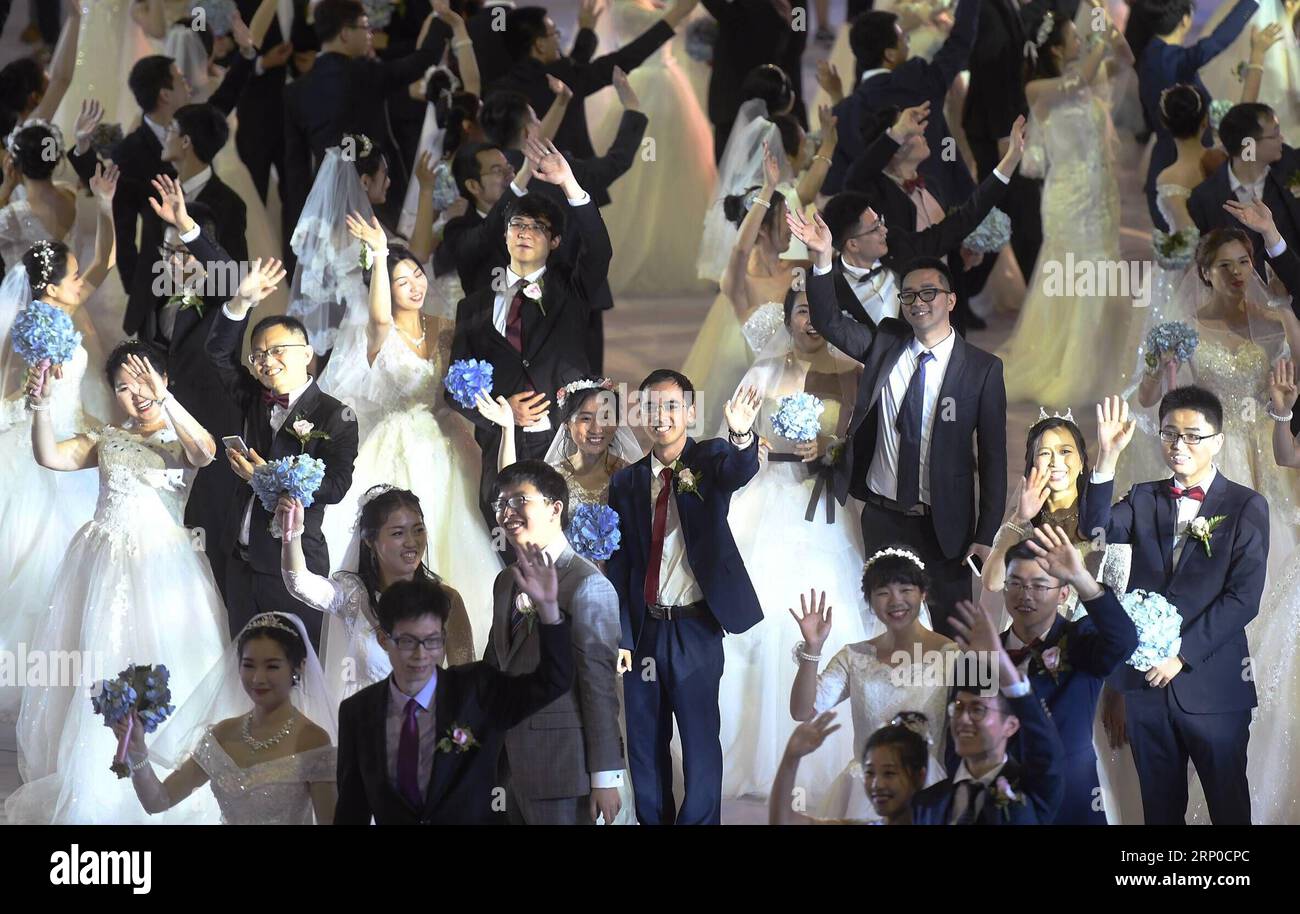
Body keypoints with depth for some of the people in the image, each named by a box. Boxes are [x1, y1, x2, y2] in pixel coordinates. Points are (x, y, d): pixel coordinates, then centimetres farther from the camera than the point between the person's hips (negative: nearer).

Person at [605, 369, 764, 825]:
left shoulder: (707, 460, 0)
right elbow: (617, 565, 5)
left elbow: (739, 471, -25)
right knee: (644, 743, 10)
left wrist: (742, 437, -49)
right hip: (643, 629, 3)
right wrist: (620, 637, -3)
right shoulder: (626, 482, 7)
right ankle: (652, 820, 21)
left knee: (700, 739, 0)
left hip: (695, 630, -3)